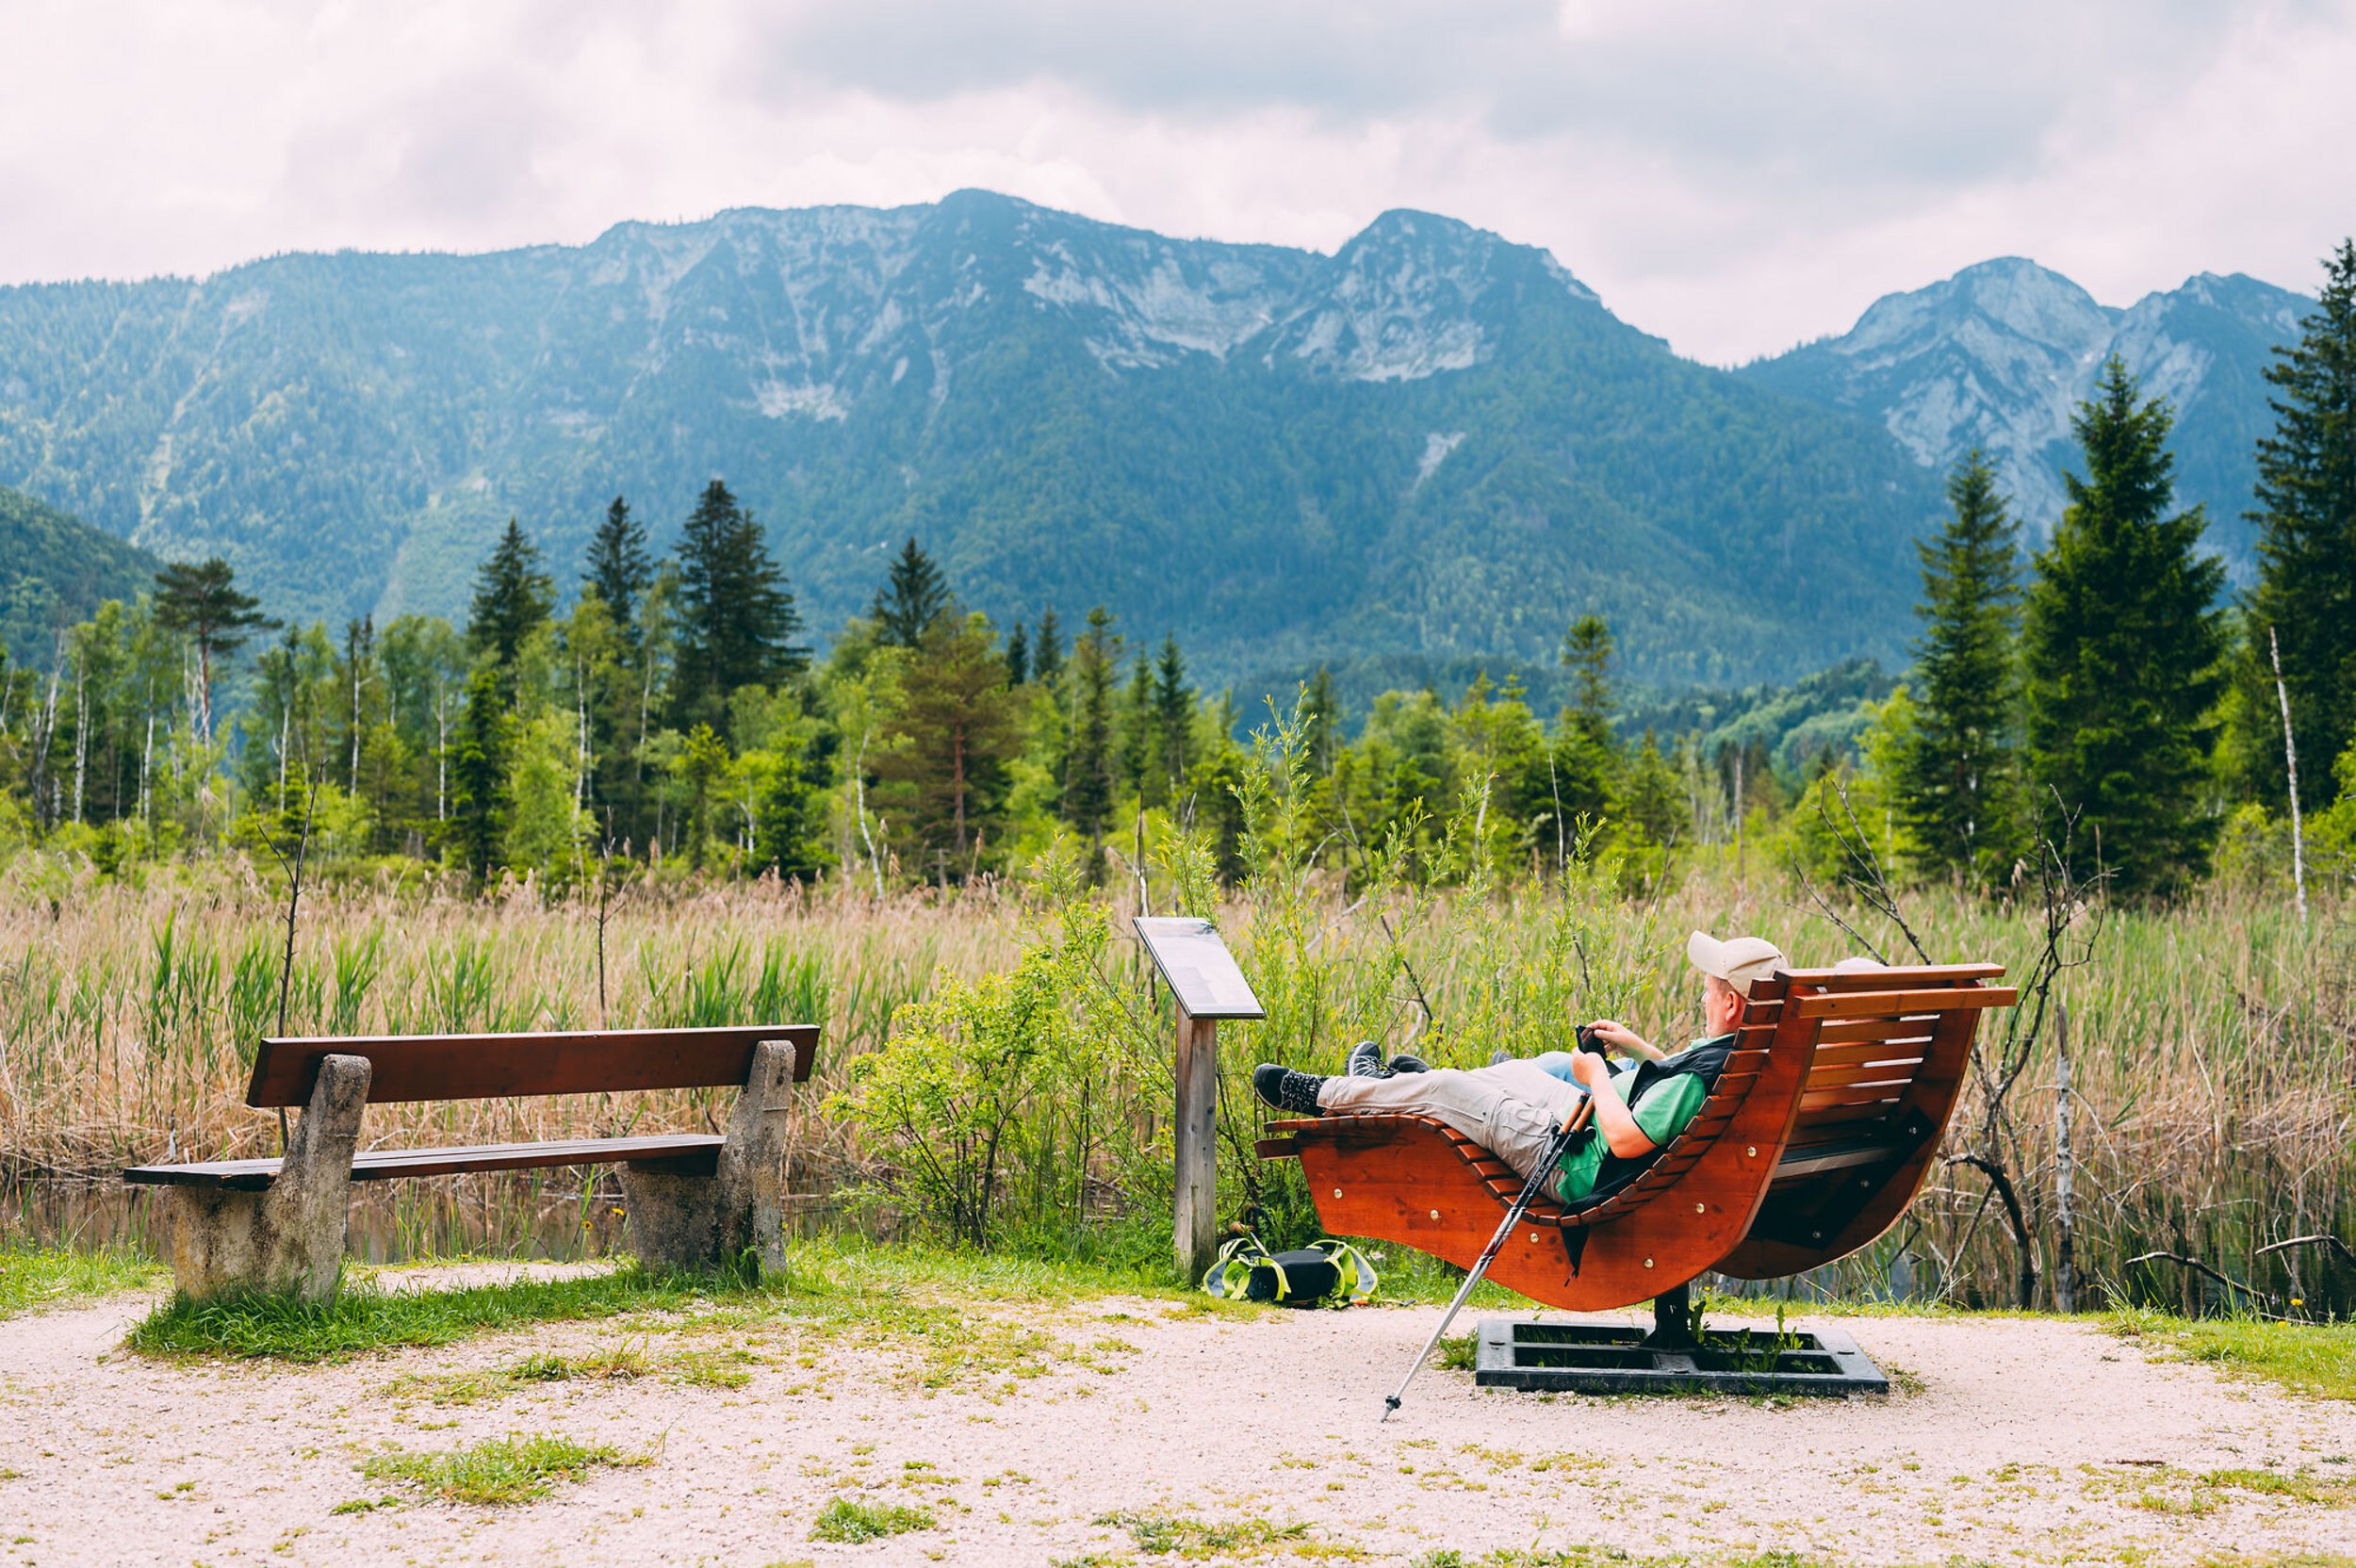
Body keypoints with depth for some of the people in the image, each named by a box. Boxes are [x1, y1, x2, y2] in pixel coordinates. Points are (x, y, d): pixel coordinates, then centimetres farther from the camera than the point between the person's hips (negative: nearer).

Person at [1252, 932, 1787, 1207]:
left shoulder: (1710, 1068, -33)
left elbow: (1628, 1139, -34)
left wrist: (1597, 1077, -19)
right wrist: (1637, 1047, 11)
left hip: (1579, 1167, -9)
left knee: (1440, 1087, 1)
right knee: (1515, 1069, 28)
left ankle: (1323, 1095, 23)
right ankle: (1381, 1086, 48)